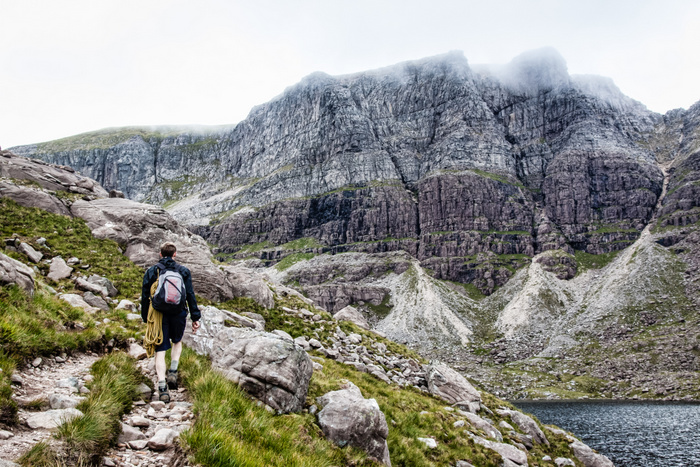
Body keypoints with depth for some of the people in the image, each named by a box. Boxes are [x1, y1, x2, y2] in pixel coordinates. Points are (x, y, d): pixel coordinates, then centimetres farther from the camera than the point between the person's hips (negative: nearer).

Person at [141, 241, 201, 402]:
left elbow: (145, 296, 4)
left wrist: (145, 317, 13)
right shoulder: (183, 271, 4)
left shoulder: (151, 271, 4)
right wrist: (195, 317, 6)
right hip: (178, 314, 1)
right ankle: (173, 371, 8)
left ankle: (162, 387, -6)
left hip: (159, 315, -1)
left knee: (160, 350, 2)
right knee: (177, 342, 26)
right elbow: (190, 295, 2)